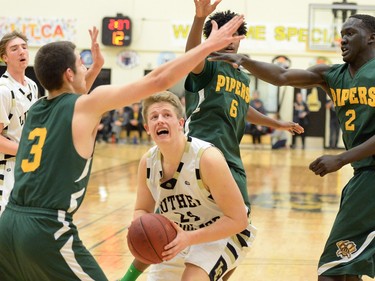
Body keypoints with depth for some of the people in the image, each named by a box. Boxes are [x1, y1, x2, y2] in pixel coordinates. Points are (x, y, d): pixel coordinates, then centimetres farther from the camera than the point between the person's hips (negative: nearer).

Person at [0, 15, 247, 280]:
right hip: (47, 229, -7)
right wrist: (210, 45, 3)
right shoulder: (87, 104, -3)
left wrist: (96, 67, 45)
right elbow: (158, 80, -4)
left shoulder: (36, 109, 15)